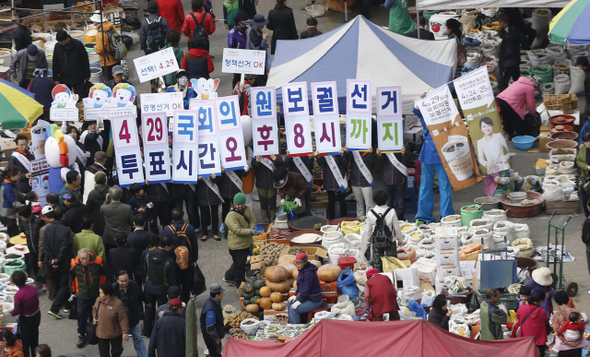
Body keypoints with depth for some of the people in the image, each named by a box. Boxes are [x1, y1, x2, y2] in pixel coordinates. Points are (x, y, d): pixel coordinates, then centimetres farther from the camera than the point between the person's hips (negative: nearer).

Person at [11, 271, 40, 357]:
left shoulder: (18, 295, -27)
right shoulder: (33, 288, -9)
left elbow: (17, 311, -21)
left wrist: (12, 313, 0)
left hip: (26, 320, -6)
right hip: (36, 316, 6)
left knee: (25, 342, 10)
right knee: (34, 341, 22)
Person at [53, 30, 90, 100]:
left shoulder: (78, 45, -10)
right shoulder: (57, 46, -1)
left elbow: (85, 60, -2)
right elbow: (55, 64, 8)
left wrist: (87, 75, 0)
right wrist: (56, 79, 7)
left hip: (78, 78, -3)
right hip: (64, 80, 3)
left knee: (80, 98, 0)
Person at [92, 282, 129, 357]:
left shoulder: (118, 303, -20)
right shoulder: (99, 300, -3)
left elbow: (123, 319, -16)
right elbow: (94, 309, 20)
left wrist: (125, 332, -19)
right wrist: (94, 317, 1)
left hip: (115, 334, -4)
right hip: (101, 333, 4)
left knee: (117, 351, 11)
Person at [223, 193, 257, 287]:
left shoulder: (247, 209, 1)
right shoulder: (231, 216, -24)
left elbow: (253, 220, 2)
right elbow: (237, 230, -30)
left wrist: (252, 228, -19)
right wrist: (250, 231, -37)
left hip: (246, 243, 8)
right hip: (237, 245, -8)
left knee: (240, 262, 22)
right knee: (240, 264, 3)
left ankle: (228, 277, 41)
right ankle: (240, 284, 17)